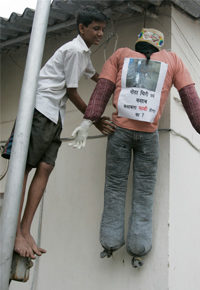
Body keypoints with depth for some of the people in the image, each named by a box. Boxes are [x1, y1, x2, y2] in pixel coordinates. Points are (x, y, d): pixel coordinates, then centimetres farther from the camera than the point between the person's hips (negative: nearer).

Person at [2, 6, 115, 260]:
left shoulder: (84, 53, 24)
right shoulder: (75, 50, -7)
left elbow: (97, 77, 44)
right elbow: (71, 92, -7)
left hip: (55, 115, 9)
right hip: (40, 107, -9)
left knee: (45, 168, -4)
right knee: (23, 165, -13)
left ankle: (25, 230, -6)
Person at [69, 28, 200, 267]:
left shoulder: (121, 55, 12)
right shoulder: (172, 59, 11)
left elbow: (102, 89, 0)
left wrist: (87, 123, -6)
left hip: (120, 129, 1)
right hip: (149, 133, 0)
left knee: (115, 185, 9)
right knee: (144, 190, 6)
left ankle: (111, 241, 7)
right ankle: (138, 248, 3)